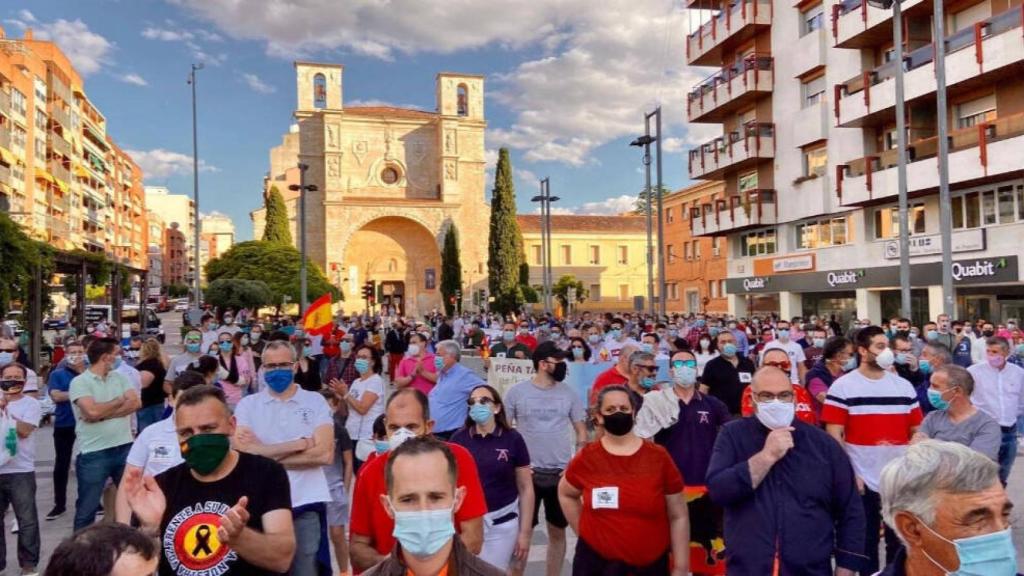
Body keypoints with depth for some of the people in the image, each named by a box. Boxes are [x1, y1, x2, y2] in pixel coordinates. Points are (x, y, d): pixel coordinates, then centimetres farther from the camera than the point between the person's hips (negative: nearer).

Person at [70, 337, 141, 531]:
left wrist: (102, 413, -14)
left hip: (125, 448, 5)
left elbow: (135, 403, -5)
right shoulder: (79, 382, -7)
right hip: (93, 454, -5)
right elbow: (92, 411, -21)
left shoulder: (120, 377, 8)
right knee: (87, 508, 7)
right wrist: (120, 400, -6)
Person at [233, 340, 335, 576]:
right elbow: (241, 452, -12)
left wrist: (262, 452, -9)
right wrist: (300, 443, -12)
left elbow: (325, 454, -10)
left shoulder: (315, 401, 2)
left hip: (306, 503, -1)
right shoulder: (248, 404, 3)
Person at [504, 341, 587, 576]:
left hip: (562, 472, 2)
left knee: (558, 531, 12)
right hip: (527, 472, -2)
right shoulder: (516, 391, -4)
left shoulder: (569, 393, 2)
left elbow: (581, 432, 7)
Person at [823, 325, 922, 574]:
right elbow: (834, 436, -8)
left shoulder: (905, 386, 7)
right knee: (866, 542, 12)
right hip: (862, 481, -3)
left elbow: (917, 432, 9)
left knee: (900, 541, 15)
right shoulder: (842, 387, -6)